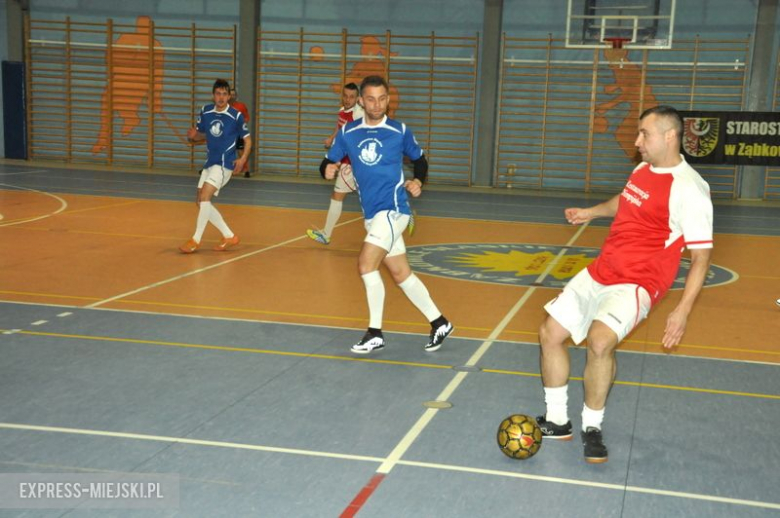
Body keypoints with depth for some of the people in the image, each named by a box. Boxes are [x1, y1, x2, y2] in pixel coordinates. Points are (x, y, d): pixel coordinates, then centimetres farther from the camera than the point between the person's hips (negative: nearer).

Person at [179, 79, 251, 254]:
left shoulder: (236, 116, -9)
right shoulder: (205, 112, 3)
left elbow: (247, 139, 0)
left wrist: (243, 158, -16)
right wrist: (192, 136, -8)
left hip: (224, 163, -7)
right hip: (210, 162, 7)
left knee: (204, 197, -19)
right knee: (201, 202, 7)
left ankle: (196, 240, -9)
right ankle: (229, 236, 17)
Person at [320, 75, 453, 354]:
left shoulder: (400, 131, -1)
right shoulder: (347, 132, 5)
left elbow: (420, 160, 13)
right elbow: (327, 163, 7)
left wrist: (418, 181, -6)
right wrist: (327, 170, -15)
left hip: (392, 209, -5)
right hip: (372, 214, 5)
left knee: (366, 263, -18)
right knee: (401, 273, 11)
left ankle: (375, 333, -6)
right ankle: (439, 324, 26)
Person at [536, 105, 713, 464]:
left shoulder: (688, 189, -18)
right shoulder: (643, 170, 7)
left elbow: (701, 257, -17)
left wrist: (682, 311, -21)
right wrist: (591, 212, 27)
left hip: (637, 283, -8)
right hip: (599, 272, 8)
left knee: (599, 340, -31)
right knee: (550, 332, 6)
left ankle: (592, 427, -8)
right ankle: (557, 421, 20)